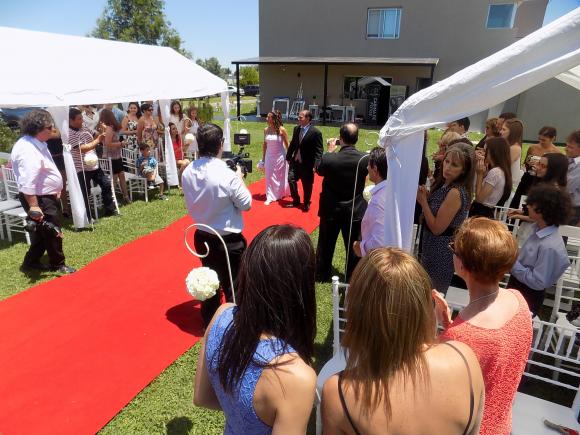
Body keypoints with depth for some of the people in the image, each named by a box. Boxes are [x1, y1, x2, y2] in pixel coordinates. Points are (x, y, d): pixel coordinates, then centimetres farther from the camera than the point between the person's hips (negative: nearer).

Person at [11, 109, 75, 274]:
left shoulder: (37, 143, 10)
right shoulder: (28, 149, -25)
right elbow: (27, 182, -30)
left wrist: (55, 190, 24)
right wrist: (33, 206, -31)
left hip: (46, 196, 11)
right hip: (39, 199, -11)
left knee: (43, 231, 20)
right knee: (53, 232, 2)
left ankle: (30, 263, 33)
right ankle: (58, 265, 19)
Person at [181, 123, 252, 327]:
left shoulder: (187, 172, -7)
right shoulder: (227, 174, -25)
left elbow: (190, 205, 5)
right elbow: (246, 204, -13)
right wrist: (240, 179, -2)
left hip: (202, 237, 6)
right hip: (229, 240, -6)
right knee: (233, 287, 13)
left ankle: (209, 324, 42)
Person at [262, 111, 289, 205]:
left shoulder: (282, 130, -14)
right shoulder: (266, 130, -2)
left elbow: (287, 145, -8)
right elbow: (264, 144, 6)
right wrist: (263, 158, 8)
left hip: (280, 156, -3)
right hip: (269, 156, 3)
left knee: (281, 176, 15)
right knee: (269, 177, 3)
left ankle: (281, 193, 39)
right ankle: (270, 197, 10)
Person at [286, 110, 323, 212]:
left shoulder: (316, 132, -14)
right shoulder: (296, 129, 4)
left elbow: (319, 150, -15)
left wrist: (316, 165, -21)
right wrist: (288, 157, 13)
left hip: (307, 164, -5)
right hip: (295, 161, 5)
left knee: (307, 185, 7)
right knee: (291, 179, 0)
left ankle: (306, 204, 28)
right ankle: (296, 201, 20)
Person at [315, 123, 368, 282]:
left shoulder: (328, 159, -21)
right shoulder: (365, 159, -17)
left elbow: (318, 169, 1)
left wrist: (330, 151, 11)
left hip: (331, 210, 0)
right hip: (355, 211, 0)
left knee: (325, 246, 19)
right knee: (354, 248, 15)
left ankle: (321, 276, 35)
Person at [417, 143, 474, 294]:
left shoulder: (455, 192, -25)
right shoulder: (445, 184, 2)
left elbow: (437, 228, -23)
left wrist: (423, 201, -20)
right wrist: (425, 196, -8)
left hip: (441, 250, -9)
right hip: (436, 246, 9)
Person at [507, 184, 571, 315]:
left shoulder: (549, 246, -32)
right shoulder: (539, 228, -8)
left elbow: (538, 282, -26)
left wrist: (512, 262, -26)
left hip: (528, 296, -7)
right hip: (516, 284, 7)